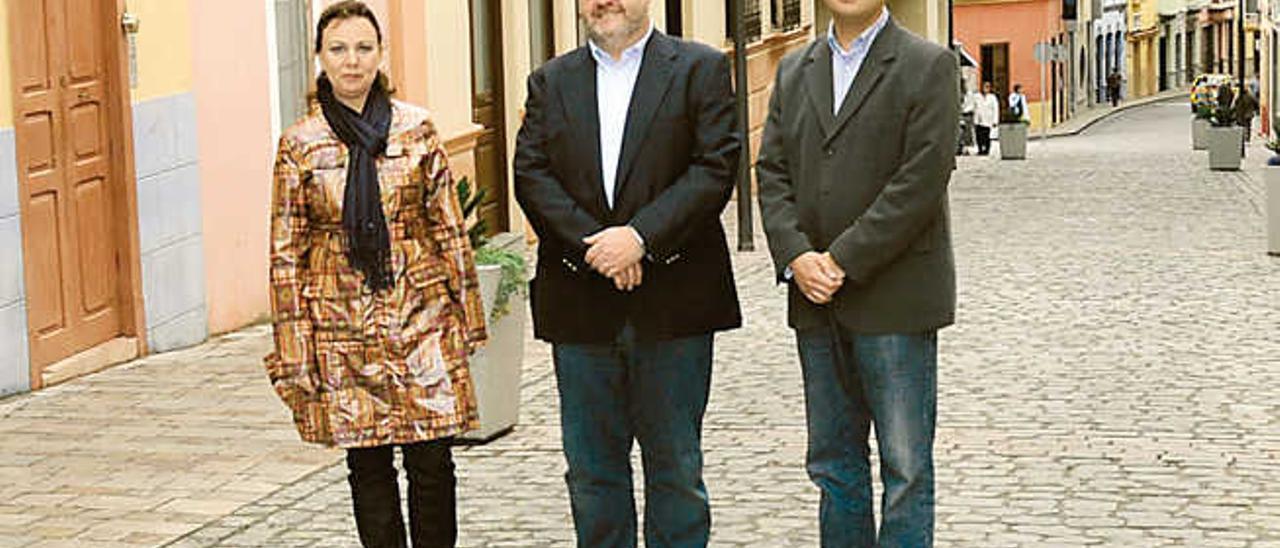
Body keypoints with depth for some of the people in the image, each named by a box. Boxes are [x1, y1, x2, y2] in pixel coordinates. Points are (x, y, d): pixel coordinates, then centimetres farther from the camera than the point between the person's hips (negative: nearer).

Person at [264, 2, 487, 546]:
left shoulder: (415, 129, 3)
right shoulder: (300, 144, 0)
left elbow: (449, 228, 7)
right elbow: (287, 253, 2)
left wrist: (468, 316, 5)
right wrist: (292, 352, -1)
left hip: (421, 317, 0)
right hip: (343, 327, 0)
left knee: (431, 460, -1)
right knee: (367, 465, 7)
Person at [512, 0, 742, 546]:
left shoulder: (701, 69, 3)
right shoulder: (550, 81, 12)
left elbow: (716, 168, -7)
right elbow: (531, 174, 2)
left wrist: (640, 237, -17)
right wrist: (591, 244, -13)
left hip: (672, 300, -2)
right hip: (580, 306, 3)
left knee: (676, 462, 5)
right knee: (591, 466, 8)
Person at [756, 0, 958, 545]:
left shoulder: (929, 65, -4)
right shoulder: (794, 71, 14)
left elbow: (922, 179, -13)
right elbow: (772, 172, 9)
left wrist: (843, 261, -15)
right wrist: (796, 258, -8)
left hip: (893, 298, -5)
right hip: (816, 299, 5)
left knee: (906, 467, -1)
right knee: (834, 462, 11)